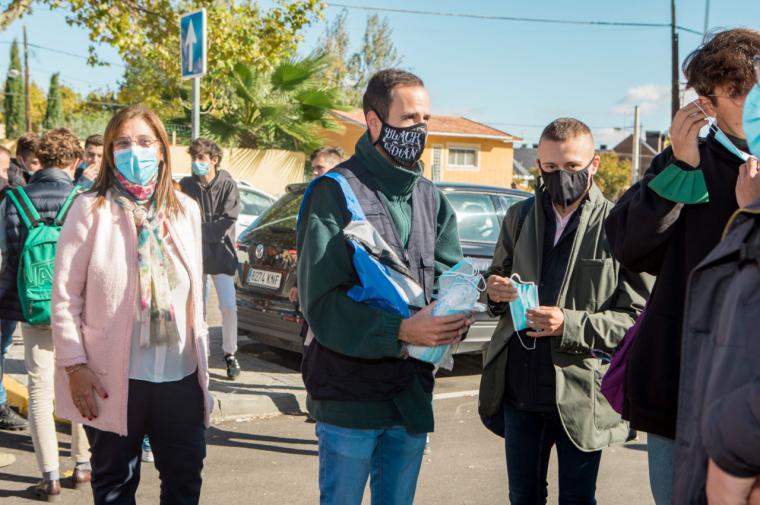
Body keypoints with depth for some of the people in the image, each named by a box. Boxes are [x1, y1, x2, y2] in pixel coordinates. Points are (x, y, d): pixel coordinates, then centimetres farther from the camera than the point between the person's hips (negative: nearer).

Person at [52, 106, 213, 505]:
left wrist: (201, 362, 11)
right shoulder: (90, 209, -6)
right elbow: (66, 296, -7)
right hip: (113, 379, -3)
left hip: (181, 376, 4)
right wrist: (74, 366, -11)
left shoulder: (186, 210, 7)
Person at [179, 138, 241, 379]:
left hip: (221, 253, -2)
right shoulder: (186, 185, 2)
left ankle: (230, 353, 7)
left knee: (228, 306, -7)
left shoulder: (228, 185, -4)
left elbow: (227, 221, -10)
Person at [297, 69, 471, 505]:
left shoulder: (432, 198, 11)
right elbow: (323, 302, -18)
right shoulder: (335, 193, -11)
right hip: (350, 394, -6)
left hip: (413, 392, 6)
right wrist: (401, 331, -28)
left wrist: (457, 314, -18)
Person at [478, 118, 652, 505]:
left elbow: (636, 317, -10)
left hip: (581, 395, -4)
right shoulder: (519, 217, 6)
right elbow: (499, 279, 17)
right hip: (519, 389, 4)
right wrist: (496, 292, -6)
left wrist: (570, 325, -22)